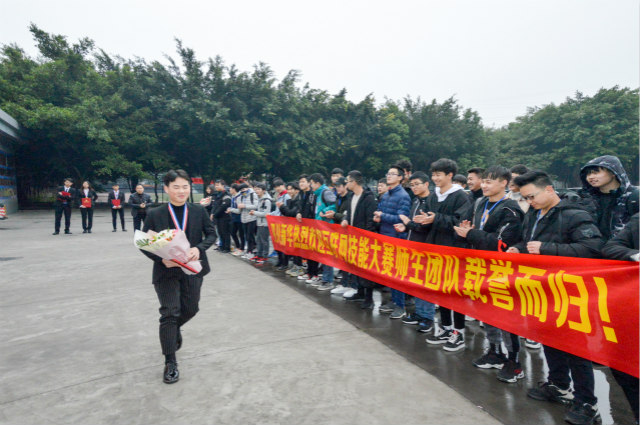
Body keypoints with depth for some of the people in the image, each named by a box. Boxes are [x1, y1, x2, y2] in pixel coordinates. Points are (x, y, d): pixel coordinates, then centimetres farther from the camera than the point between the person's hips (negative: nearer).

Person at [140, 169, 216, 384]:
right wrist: (161, 259, -19)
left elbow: (211, 234, 2)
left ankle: (174, 329, 50)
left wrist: (199, 248, -18)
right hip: (166, 271, -2)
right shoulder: (155, 215, -6)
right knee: (169, 313, -4)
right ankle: (170, 362, 10)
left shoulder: (199, 211, -1)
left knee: (190, 309, 14)